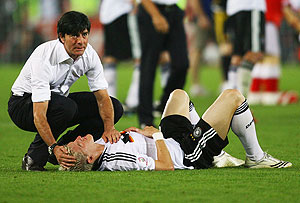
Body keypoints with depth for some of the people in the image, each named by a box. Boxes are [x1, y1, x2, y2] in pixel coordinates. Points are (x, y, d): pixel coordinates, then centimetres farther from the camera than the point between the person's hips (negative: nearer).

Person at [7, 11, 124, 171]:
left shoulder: (89, 54, -14)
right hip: (24, 103, -7)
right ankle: (33, 158, -20)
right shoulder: (44, 57, -33)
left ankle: (68, 151, -2)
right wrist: (54, 148, -49)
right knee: (66, 106, -39)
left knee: (115, 108, -8)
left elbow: (102, 97, -10)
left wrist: (109, 128, -29)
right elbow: (39, 115, -37)